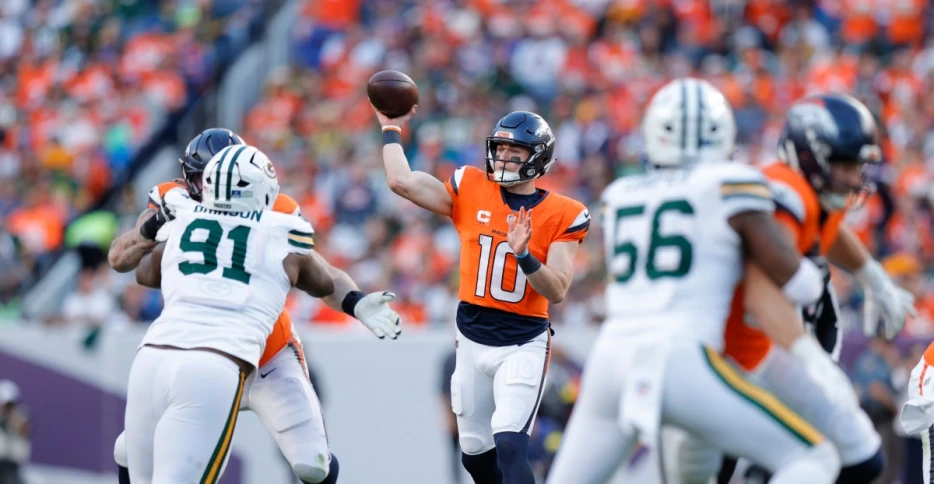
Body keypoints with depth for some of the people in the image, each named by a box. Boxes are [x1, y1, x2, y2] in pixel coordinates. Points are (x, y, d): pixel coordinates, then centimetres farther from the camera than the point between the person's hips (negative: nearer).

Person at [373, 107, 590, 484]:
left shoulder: (561, 215, -6)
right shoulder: (470, 190, 1)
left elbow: (557, 291, -13)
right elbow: (402, 181, -5)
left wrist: (524, 256, -28)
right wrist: (392, 130, 3)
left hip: (523, 344, -4)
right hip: (472, 340, 4)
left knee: (509, 446, -21)